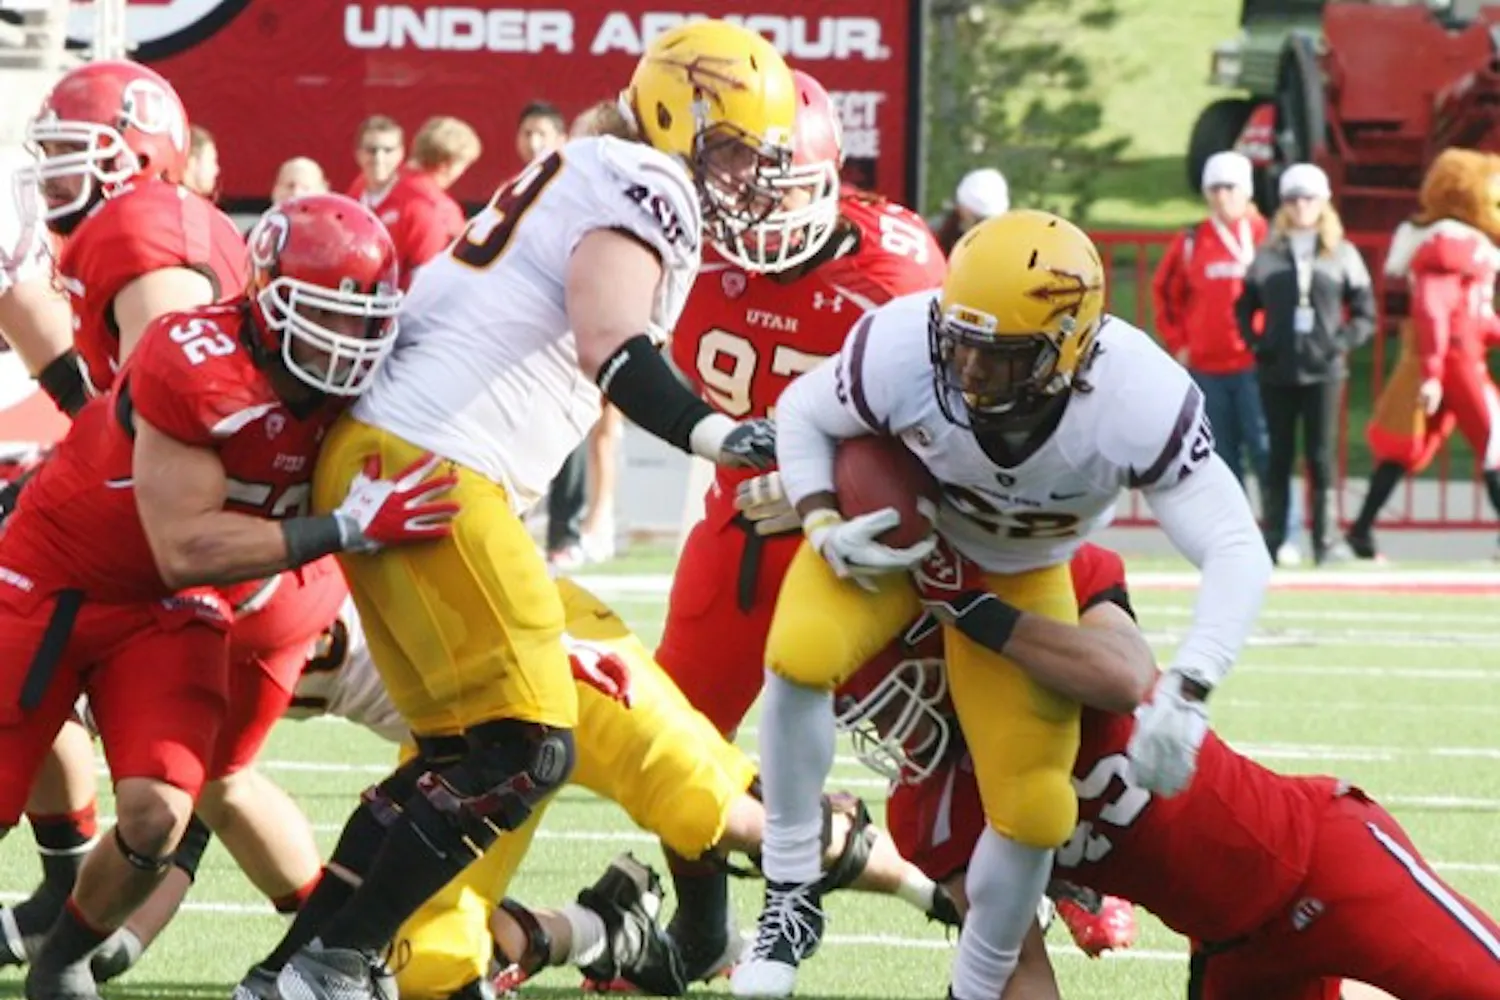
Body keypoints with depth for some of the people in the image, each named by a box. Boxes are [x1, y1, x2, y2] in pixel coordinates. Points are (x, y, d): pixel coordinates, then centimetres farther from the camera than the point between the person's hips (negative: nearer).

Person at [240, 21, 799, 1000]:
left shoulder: (588, 184, 22)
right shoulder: (645, 193, -8)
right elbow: (611, 346, -25)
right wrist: (716, 435, -35)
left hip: (377, 460, 10)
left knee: (457, 752, 16)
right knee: (524, 752, -10)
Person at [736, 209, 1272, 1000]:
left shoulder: (1141, 407, -37)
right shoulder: (902, 352, -35)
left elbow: (1237, 555, -33)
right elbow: (801, 414, -12)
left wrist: (1186, 692, -46)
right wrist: (824, 529, -28)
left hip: (1023, 576, 1)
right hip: (899, 535, -1)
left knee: (1036, 809, -8)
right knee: (801, 654, -31)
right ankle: (791, 898, -12)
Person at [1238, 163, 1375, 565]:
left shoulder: (1342, 255, 4)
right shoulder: (1268, 256, 8)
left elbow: (1365, 312, 5)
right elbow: (1245, 306, 13)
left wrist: (1343, 342, -9)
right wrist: (1256, 342, -3)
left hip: (1323, 370, -1)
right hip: (1277, 371, 1)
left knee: (1321, 456, -1)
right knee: (1279, 455, 4)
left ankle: (1324, 540, 2)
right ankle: (1273, 538, 8)